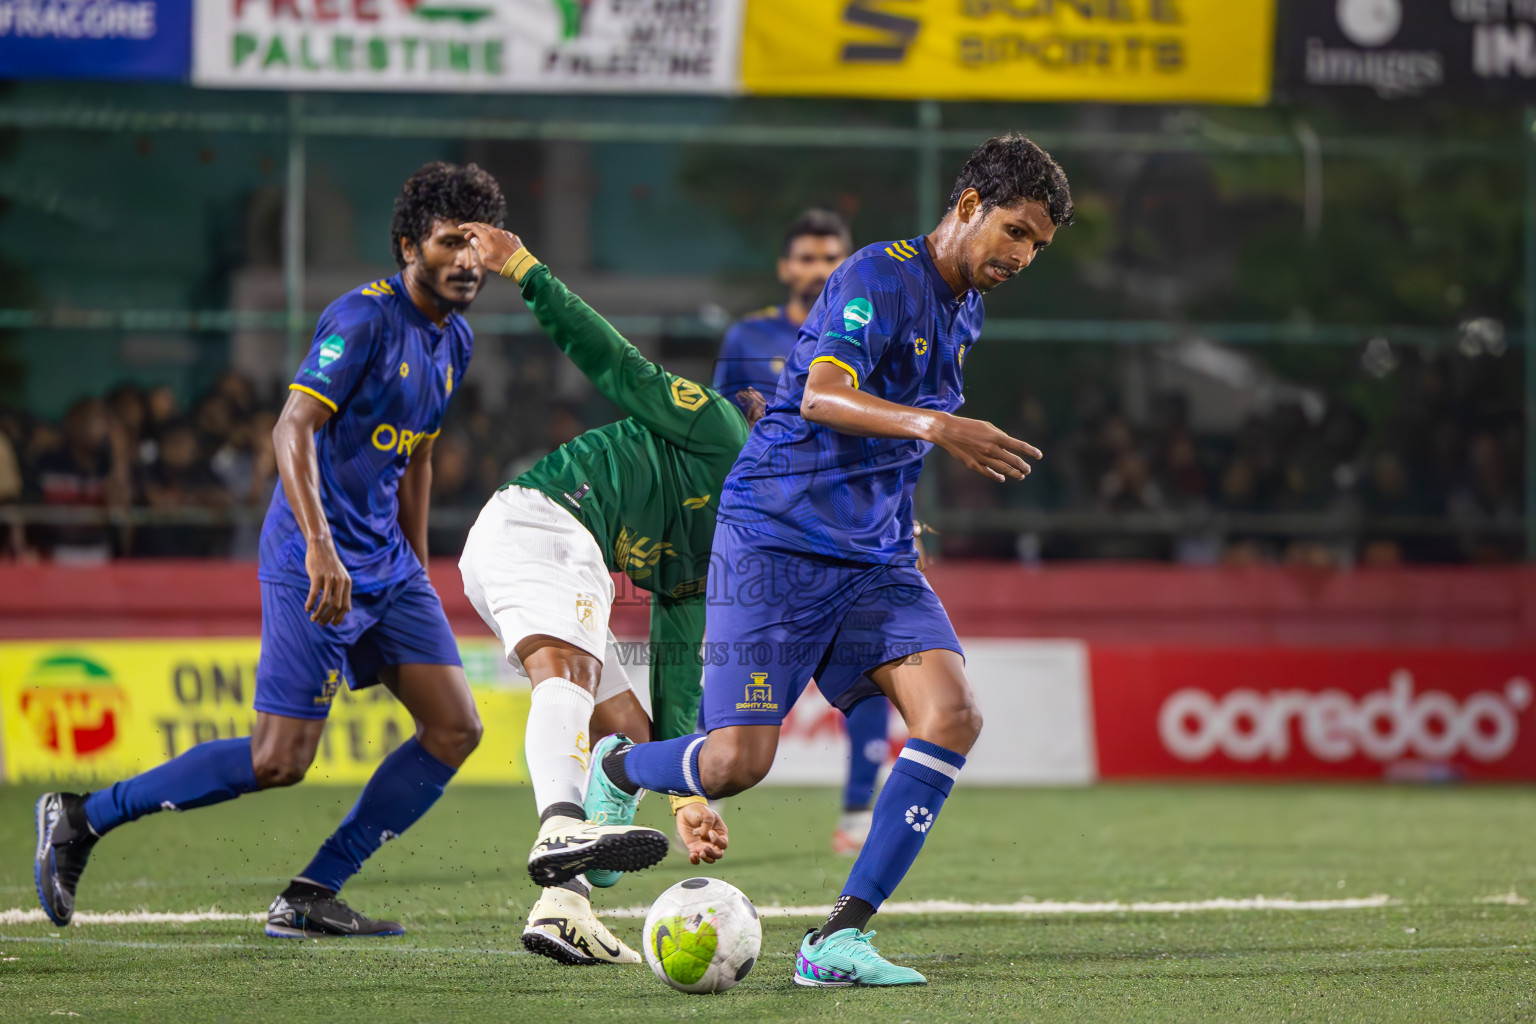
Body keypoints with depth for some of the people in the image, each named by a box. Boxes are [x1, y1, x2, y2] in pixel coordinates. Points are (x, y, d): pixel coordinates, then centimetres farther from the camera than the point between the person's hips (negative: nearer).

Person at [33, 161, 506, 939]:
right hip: (316, 560, -9)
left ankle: (311, 899, 4)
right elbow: (292, 429, -24)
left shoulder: (453, 341, 13)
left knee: (456, 728, -1)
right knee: (281, 760, -12)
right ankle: (82, 818, 2)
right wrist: (320, 545, -34)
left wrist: (417, 570, 26)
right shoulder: (365, 318, -15)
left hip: (386, 565, 9)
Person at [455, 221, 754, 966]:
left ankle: (563, 909, -8)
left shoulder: (701, 568, 27)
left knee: (627, 730, 9)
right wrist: (524, 270, -6)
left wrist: (687, 796, 14)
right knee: (566, 671, -33)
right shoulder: (722, 433, 6)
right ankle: (563, 828, -61)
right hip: (537, 522, -10)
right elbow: (622, 370, 2)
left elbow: (677, 685, 23)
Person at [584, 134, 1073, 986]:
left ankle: (837, 940, -14)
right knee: (736, 762, -11)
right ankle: (612, 771, 25)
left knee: (951, 716, -16)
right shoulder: (879, 278, -14)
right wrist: (934, 426, -43)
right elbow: (822, 397, -30)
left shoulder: (965, 307, 13)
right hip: (776, 538, -8)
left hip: (875, 555, 8)